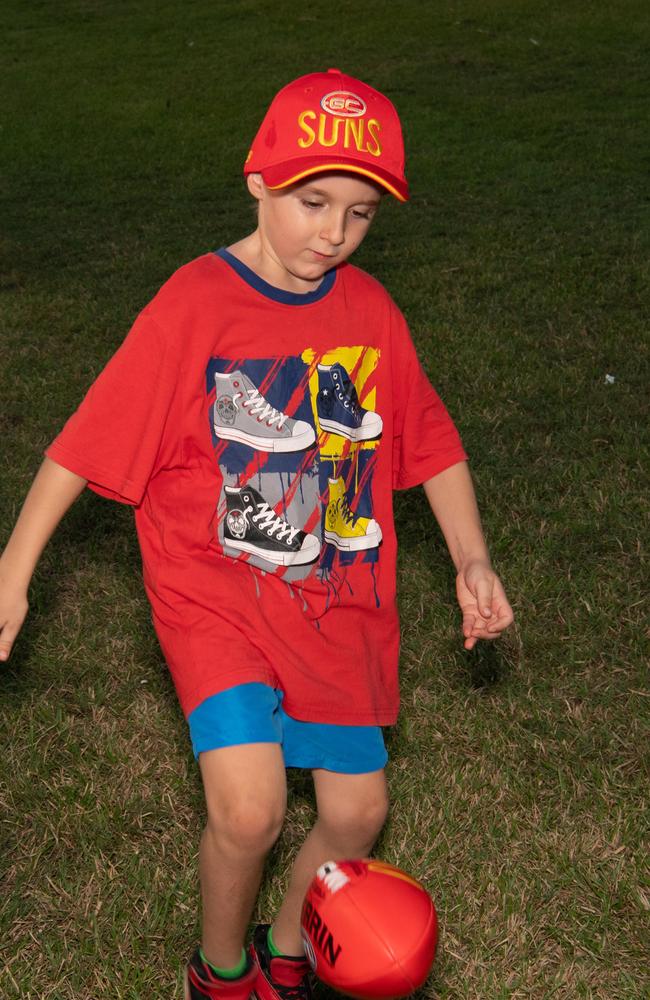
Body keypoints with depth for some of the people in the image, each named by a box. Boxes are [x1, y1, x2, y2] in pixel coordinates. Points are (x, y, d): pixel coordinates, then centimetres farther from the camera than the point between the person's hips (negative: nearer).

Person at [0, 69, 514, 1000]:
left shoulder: (370, 309, 0)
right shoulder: (192, 306, -14)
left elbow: (429, 437, 10)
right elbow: (91, 439, -12)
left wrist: (471, 559, 3)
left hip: (340, 602, 5)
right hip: (217, 591, -5)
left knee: (358, 811, 11)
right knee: (250, 809, -18)